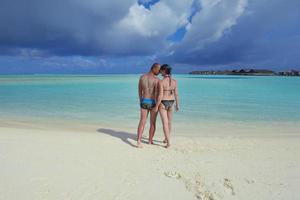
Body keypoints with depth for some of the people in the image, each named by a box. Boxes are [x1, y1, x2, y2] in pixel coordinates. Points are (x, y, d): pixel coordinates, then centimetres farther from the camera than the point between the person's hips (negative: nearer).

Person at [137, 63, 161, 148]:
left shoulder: (142, 77, 3)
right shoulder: (157, 80, -14)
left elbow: (139, 91, 10)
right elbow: (156, 94, -17)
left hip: (144, 102, 3)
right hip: (153, 103, -3)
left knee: (142, 122, 4)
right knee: (153, 123, 11)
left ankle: (139, 141, -9)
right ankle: (150, 140, 21)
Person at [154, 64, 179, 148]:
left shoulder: (161, 82, -16)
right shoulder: (174, 81, -1)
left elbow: (160, 95, -20)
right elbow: (176, 94, 2)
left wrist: (156, 106, -11)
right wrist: (177, 105, 12)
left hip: (162, 103, -5)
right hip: (171, 103, 5)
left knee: (165, 123, -1)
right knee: (169, 122, 18)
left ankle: (168, 142, -3)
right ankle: (166, 139, 34)